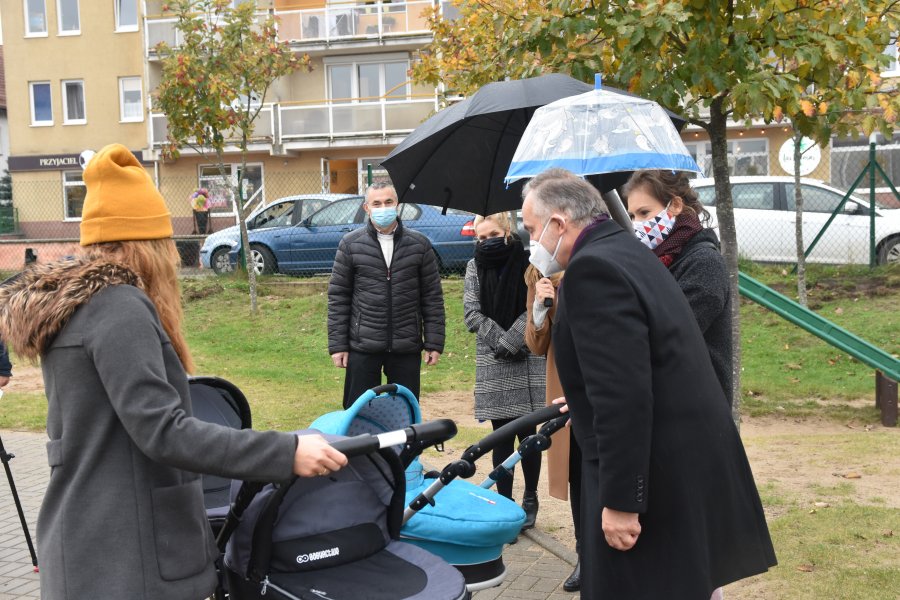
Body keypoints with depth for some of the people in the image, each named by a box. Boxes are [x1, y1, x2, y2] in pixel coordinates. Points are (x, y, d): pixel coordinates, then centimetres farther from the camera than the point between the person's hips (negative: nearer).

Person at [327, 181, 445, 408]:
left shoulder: (419, 244, 4)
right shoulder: (350, 244, 2)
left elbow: (433, 296, 6)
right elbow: (338, 296, 3)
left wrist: (434, 343, 1)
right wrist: (337, 345, -2)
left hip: (407, 347, 1)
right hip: (363, 347, -1)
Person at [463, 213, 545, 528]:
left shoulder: (526, 263, -4)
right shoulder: (475, 267, 6)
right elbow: (472, 314, 0)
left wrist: (509, 343, -14)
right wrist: (501, 342, -10)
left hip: (527, 361, -2)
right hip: (492, 364, 2)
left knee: (527, 432, 2)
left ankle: (530, 499, 18)